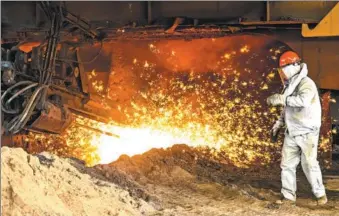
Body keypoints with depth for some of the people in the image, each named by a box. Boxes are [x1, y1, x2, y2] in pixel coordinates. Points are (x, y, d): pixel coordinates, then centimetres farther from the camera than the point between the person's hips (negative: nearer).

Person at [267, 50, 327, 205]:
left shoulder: (306, 83, -15)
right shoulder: (289, 85, 12)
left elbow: (303, 100, -37)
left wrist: (281, 99, -34)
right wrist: (279, 123, 15)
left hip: (307, 132, -8)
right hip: (292, 132, 8)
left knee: (309, 164, -5)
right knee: (287, 164, 4)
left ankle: (320, 194, 12)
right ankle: (289, 197, 10)